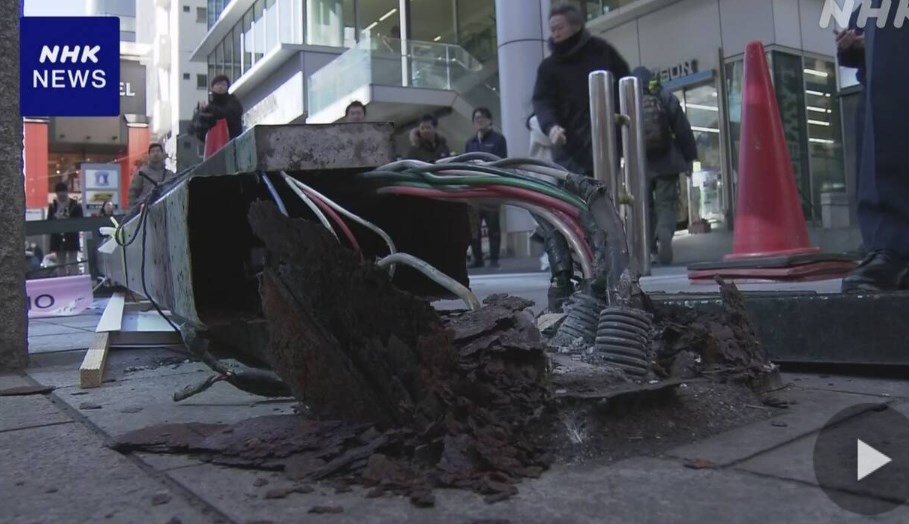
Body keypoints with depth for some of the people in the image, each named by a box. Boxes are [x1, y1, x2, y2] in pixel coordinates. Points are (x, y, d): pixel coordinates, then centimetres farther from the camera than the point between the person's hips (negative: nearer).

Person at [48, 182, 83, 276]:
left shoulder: (75, 205, -1)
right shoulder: (53, 206, 8)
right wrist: (56, 218, -16)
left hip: (72, 238, -3)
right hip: (58, 238, 3)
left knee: (73, 263, -3)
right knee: (60, 264, 8)